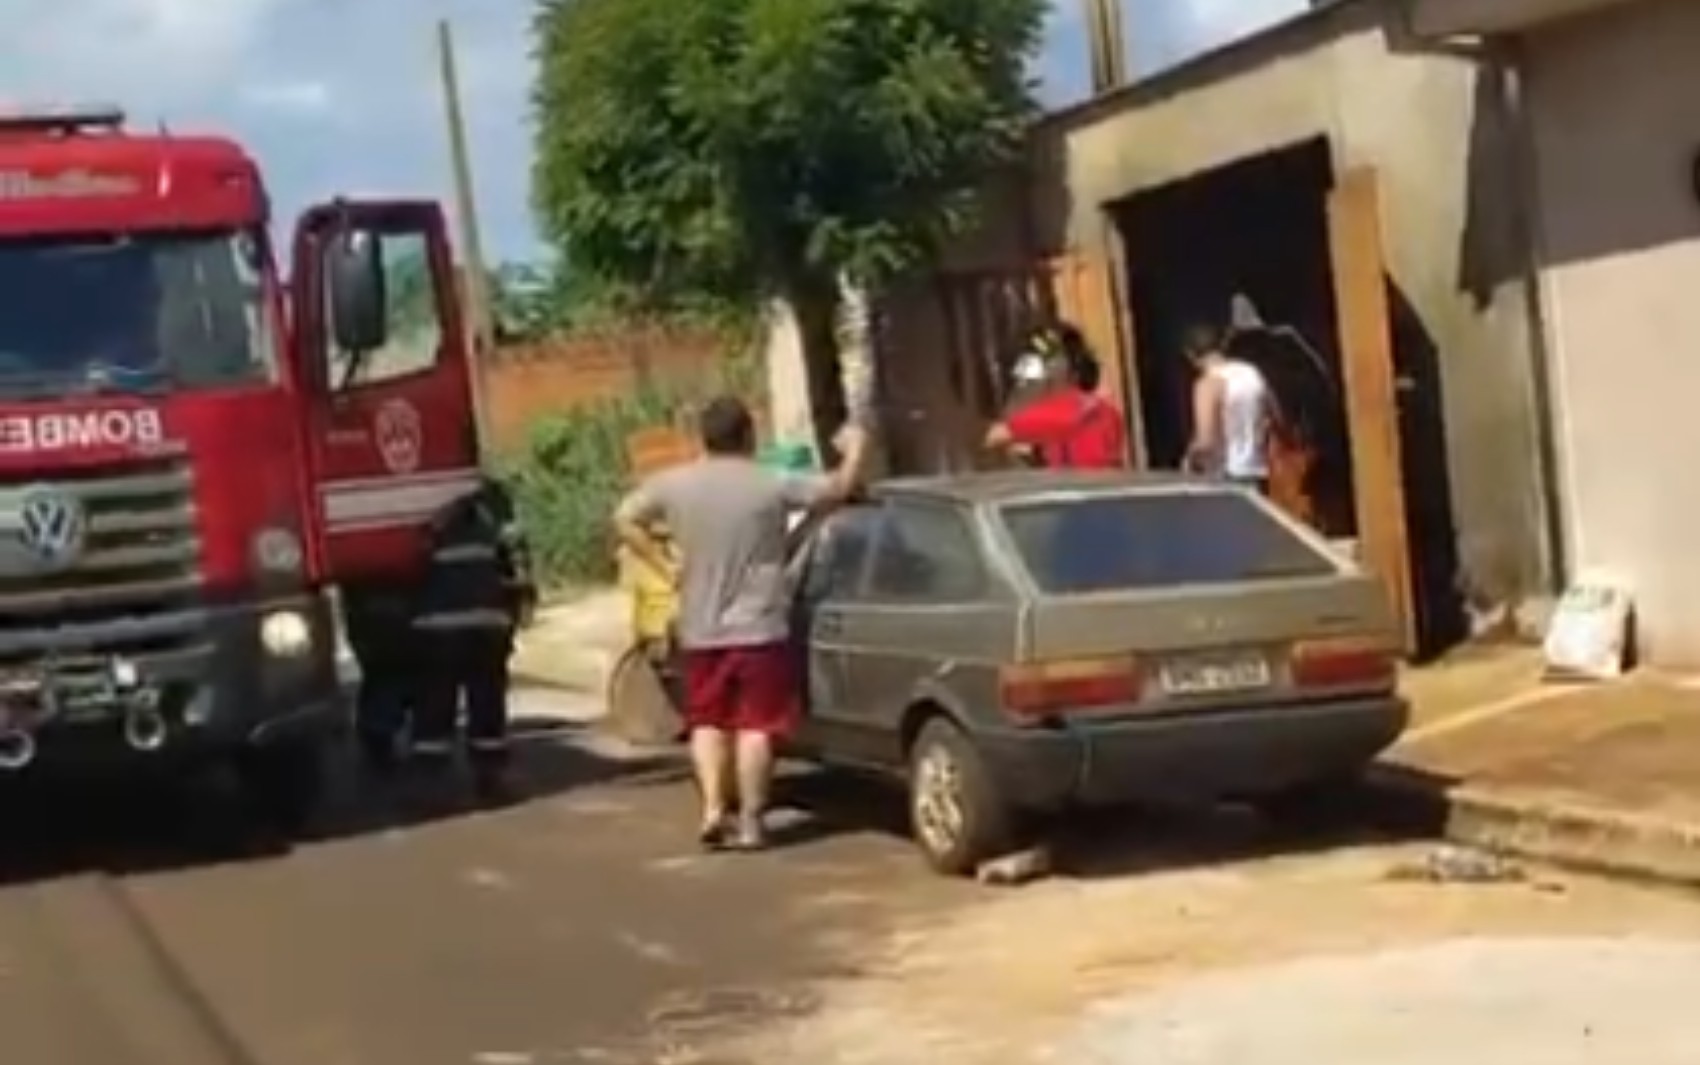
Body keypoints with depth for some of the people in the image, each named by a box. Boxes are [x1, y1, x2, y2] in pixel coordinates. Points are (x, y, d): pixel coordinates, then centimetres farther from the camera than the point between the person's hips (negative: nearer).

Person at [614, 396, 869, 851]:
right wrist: (856, 446, 15)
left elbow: (624, 519, 9)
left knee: (707, 722, 15)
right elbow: (841, 487, -3)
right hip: (759, 628, -3)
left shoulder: (673, 484, -2)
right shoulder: (772, 486, -10)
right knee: (755, 725, 3)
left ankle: (713, 809, 5)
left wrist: (664, 565, 12)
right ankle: (749, 821, 4)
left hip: (700, 631, 3)